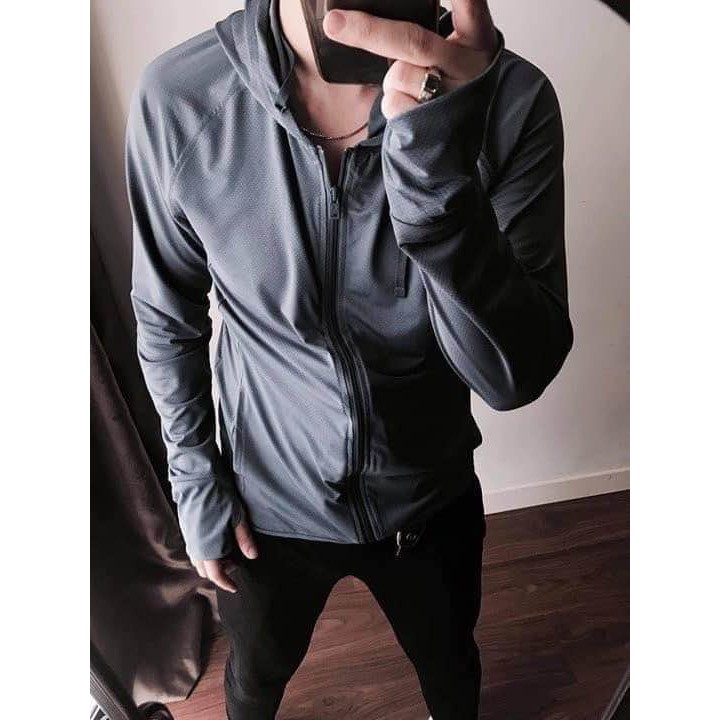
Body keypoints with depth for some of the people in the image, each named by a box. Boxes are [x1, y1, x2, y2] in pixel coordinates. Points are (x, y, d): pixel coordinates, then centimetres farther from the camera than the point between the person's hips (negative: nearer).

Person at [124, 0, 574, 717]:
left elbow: (515, 376, -26)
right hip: (267, 503, 1)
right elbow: (166, 317, -5)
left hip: (431, 501, 1)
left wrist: (440, 169, -41)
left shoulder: (513, 99, -21)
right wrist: (195, 483, -2)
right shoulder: (175, 95, -19)